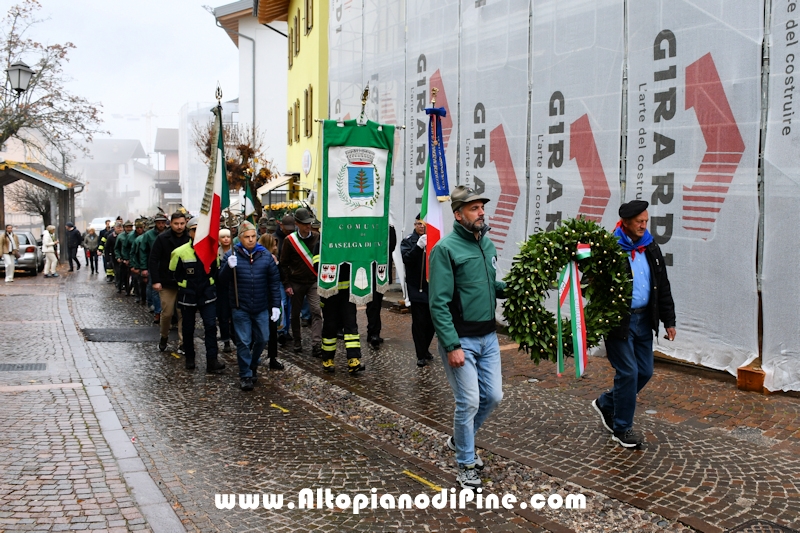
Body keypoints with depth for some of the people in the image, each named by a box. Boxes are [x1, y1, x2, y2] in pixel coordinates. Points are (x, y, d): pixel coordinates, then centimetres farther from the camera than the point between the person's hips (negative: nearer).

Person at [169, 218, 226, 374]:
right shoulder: (180, 252, -11)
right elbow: (174, 272, 4)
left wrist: (208, 283, 6)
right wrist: (185, 284, 8)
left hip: (207, 295, 1)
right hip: (188, 296, -1)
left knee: (211, 326, -8)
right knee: (188, 328, 10)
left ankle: (212, 361, -6)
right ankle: (189, 358, 26)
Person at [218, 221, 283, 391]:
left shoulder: (266, 255, -1)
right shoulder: (232, 255, -4)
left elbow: (274, 281, 2)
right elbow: (222, 278, -7)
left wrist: (276, 305, -1)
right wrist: (229, 267, -29)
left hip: (261, 308, 2)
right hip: (240, 308, -2)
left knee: (262, 339, 13)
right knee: (244, 342, 2)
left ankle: (253, 365, 38)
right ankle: (245, 375, 13)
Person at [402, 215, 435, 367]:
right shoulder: (408, 241, 3)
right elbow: (406, 259, -14)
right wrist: (419, 246, -27)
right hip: (416, 288, -2)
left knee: (432, 321, 9)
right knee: (419, 322, -2)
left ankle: (425, 349, 28)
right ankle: (421, 355, 6)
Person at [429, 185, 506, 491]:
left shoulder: (487, 244, 9)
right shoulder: (446, 248, -14)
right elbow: (439, 302, -17)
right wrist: (452, 346, -21)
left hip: (488, 336, 7)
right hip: (461, 339, -7)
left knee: (493, 396, 12)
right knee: (469, 402, -3)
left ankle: (460, 439, 37)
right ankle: (466, 464, 17)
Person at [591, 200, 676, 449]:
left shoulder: (651, 248, 8)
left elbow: (663, 286, 14)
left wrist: (669, 320, 12)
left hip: (644, 319, 7)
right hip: (619, 321, -7)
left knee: (645, 371, 11)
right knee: (628, 372, -3)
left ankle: (606, 403, 32)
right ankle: (622, 429, 13)